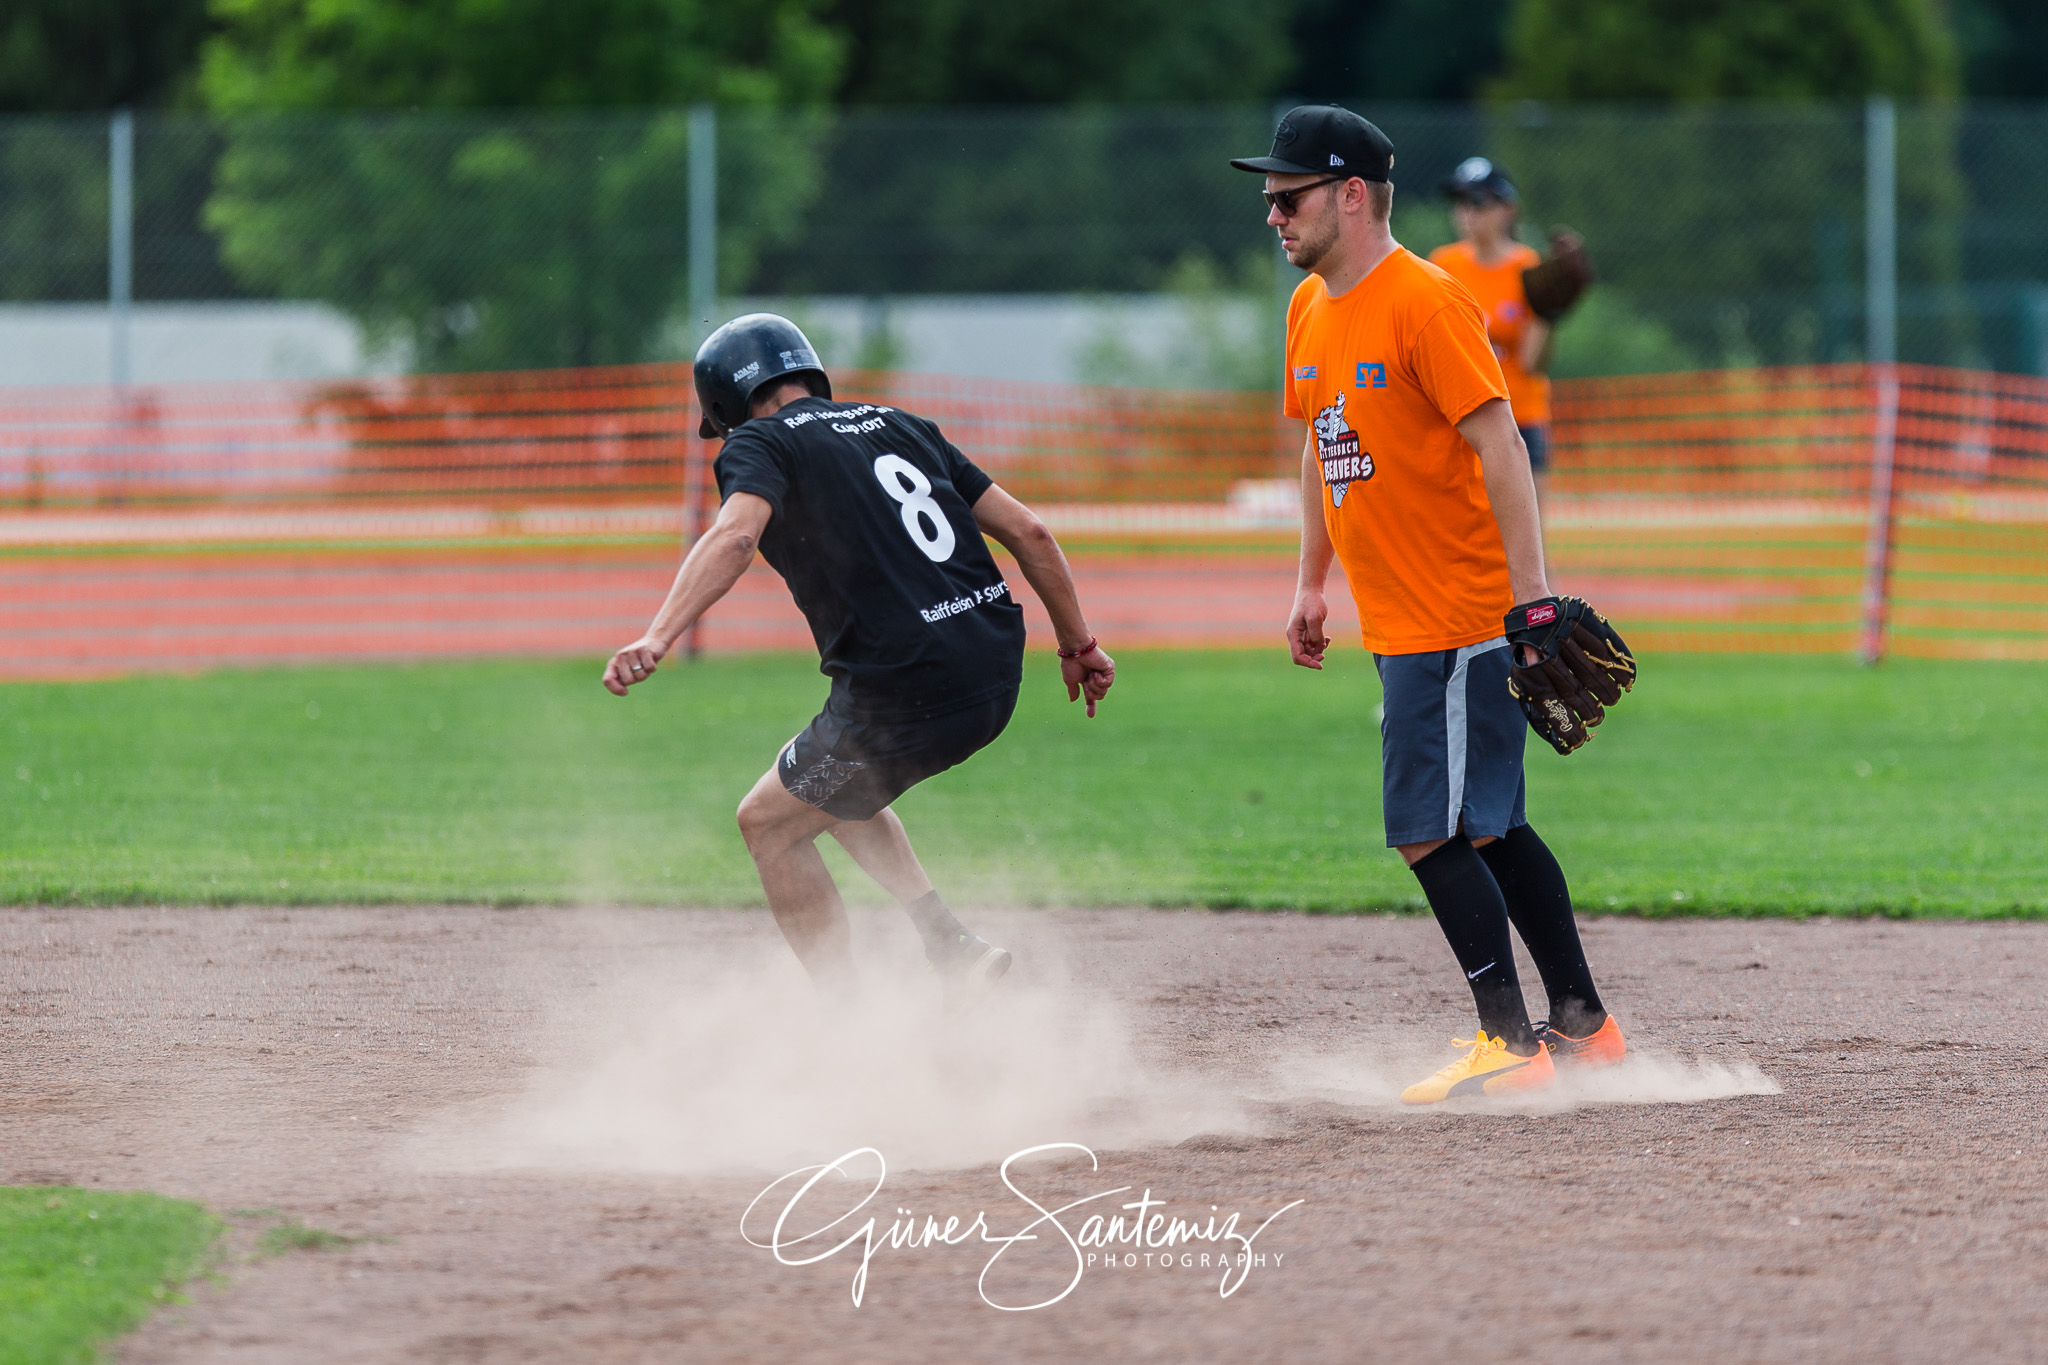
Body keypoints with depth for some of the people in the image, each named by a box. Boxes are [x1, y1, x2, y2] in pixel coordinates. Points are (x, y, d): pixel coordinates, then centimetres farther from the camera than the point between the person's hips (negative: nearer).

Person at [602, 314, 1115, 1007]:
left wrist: (657, 637, -32)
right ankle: (951, 946, 18)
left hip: (908, 692, -7)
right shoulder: (898, 426, 21)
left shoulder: (761, 442, 1)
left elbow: (735, 533, -21)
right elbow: (1026, 530, 17)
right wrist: (1078, 644, 24)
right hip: (997, 679, 7)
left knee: (770, 820, 13)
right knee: (829, 782, 30)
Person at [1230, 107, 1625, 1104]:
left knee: (1431, 833, -11)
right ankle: (1581, 1023, 22)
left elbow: (1499, 444, -19)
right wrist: (1311, 582, 21)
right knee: (1486, 830, 14)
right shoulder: (1310, 311, 11)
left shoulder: (1424, 301, -16)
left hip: (1460, 621, -9)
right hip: (1398, 624, 9)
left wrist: (1532, 594, -23)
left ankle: (1510, 1046, -6)